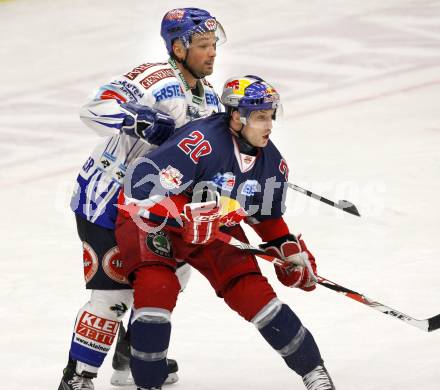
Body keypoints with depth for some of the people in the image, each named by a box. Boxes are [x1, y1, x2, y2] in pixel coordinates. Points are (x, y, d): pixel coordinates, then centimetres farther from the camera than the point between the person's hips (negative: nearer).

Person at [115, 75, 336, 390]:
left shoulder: (272, 163, -6)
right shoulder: (202, 142, -32)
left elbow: (268, 217, 14)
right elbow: (142, 181, -35)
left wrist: (289, 249, 3)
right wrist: (184, 216, -39)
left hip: (216, 229, 6)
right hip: (151, 221, -5)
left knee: (253, 292, -7)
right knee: (158, 288, -28)